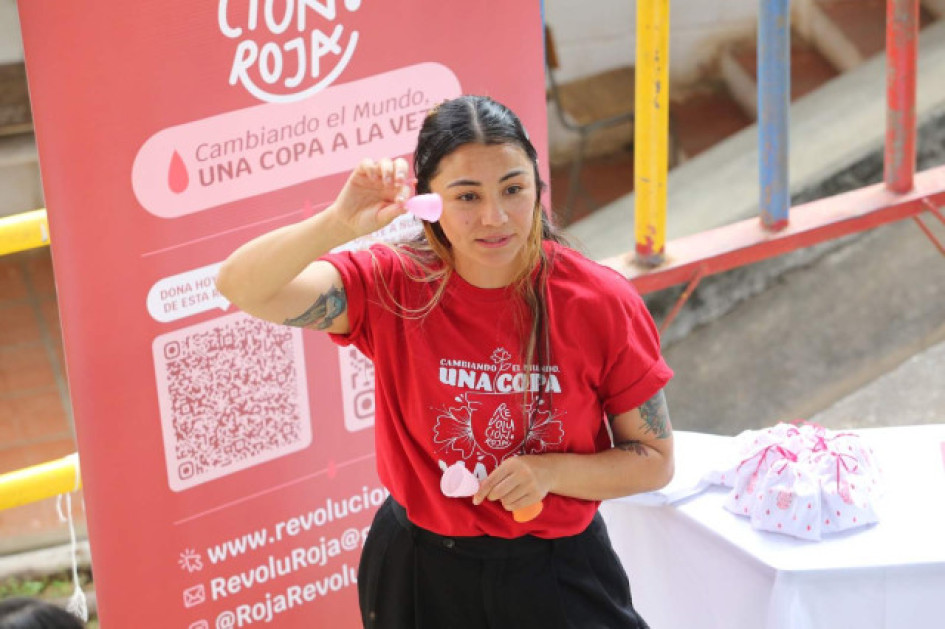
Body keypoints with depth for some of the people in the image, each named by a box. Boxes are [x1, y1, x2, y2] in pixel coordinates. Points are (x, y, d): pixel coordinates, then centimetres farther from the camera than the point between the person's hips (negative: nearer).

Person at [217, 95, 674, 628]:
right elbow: (241, 286, -24)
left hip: (558, 580, 0)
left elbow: (655, 462, -5)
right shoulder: (393, 288, -12)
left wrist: (550, 471, -22)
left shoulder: (602, 302, -13)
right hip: (419, 578, 1)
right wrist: (340, 224, -40)